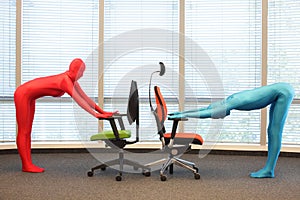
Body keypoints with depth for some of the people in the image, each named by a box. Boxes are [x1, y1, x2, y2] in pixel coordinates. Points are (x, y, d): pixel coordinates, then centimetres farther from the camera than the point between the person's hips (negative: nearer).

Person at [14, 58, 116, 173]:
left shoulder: (72, 80, 0)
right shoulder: (65, 80, -27)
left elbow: (85, 97, 1)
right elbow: (79, 100, -33)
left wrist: (101, 111, -3)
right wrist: (95, 114, -36)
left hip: (29, 97, 10)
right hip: (23, 94, -10)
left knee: (27, 131, 9)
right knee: (23, 131, -4)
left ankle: (28, 164, 12)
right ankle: (26, 165, 1)